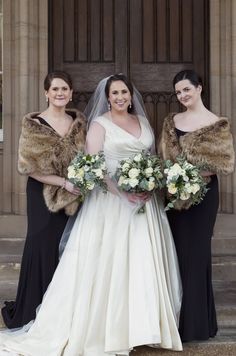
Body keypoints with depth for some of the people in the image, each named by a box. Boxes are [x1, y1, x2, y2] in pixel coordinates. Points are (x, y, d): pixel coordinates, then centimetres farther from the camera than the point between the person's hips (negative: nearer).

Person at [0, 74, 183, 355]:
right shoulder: (99, 124, -2)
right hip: (111, 200, -5)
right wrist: (122, 191, -21)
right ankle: (104, 327, 5)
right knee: (108, 261, -4)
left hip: (145, 201, 5)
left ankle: (143, 321, 18)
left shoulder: (142, 121, 14)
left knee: (143, 261, 7)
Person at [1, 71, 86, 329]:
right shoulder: (33, 123, -6)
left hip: (74, 199, 4)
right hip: (44, 198, -4)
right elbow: (30, 167, -11)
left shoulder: (78, 122, 8)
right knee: (44, 250, -2)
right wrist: (64, 183, -16)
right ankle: (37, 316, 14)